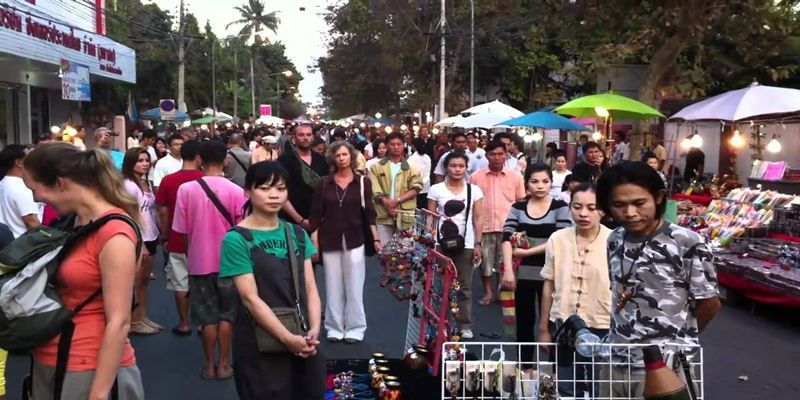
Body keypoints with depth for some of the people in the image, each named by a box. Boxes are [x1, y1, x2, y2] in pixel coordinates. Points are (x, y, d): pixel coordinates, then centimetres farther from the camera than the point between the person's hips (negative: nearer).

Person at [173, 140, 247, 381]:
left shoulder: (186, 189, -9)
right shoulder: (235, 191, -11)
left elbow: (182, 230, -2)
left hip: (200, 260, 0)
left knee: (207, 316, 12)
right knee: (226, 314, 12)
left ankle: (210, 365, 20)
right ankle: (223, 365, 17)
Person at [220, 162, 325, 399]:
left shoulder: (297, 234, 6)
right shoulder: (236, 240, -9)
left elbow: (310, 288, 3)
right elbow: (250, 299, -14)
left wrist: (314, 330, -11)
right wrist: (288, 338, -18)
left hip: (303, 344, 5)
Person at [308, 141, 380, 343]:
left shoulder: (363, 182, 1)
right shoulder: (324, 183, 2)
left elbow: (369, 212, 0)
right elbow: (315, 214, 2)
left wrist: (376, 238, -8)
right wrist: (314, 242, -3)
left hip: (354, 240, -1)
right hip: (330, 241, 1)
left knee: (354, 286, 3)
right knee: (333, 287, 7)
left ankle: (355, 328, 15)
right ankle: (334, 327, 19)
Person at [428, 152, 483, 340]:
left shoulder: (474, 190, 5)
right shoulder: (436, 189, 2)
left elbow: (478, 219, 4)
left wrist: (478, 244, -2)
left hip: (466, 244, 1)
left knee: (464, 287, 6)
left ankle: (465, 326, 13)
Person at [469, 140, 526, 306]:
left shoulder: (515, 176, 2)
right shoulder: (476, 177, 1)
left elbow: (521, 203, 8)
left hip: (507, 228, 0)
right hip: (484, 227, 0)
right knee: (485, 262, 9)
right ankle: (488, 292, 25)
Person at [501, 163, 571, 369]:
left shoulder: (560, 207, -2)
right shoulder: (518, 208, 5)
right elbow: (507, 238, -5)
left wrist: (527, 252, -12)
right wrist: (508, 270, -17)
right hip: (524, 274, 3)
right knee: (524, 322, 10)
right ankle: (525, 368, 23)